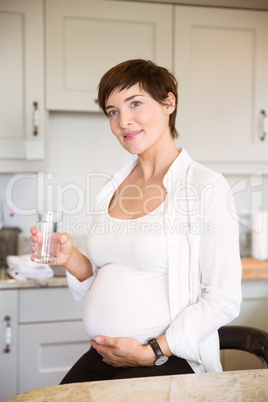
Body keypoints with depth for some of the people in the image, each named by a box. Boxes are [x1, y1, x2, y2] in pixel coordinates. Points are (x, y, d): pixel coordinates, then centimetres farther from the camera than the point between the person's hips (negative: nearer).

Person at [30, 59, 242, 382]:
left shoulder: (205, 186, -11)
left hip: (168, 361, -5)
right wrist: (71, 259, -1)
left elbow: (223, 300, -11)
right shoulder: (113, 188, 9)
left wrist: (152, 352, -14)